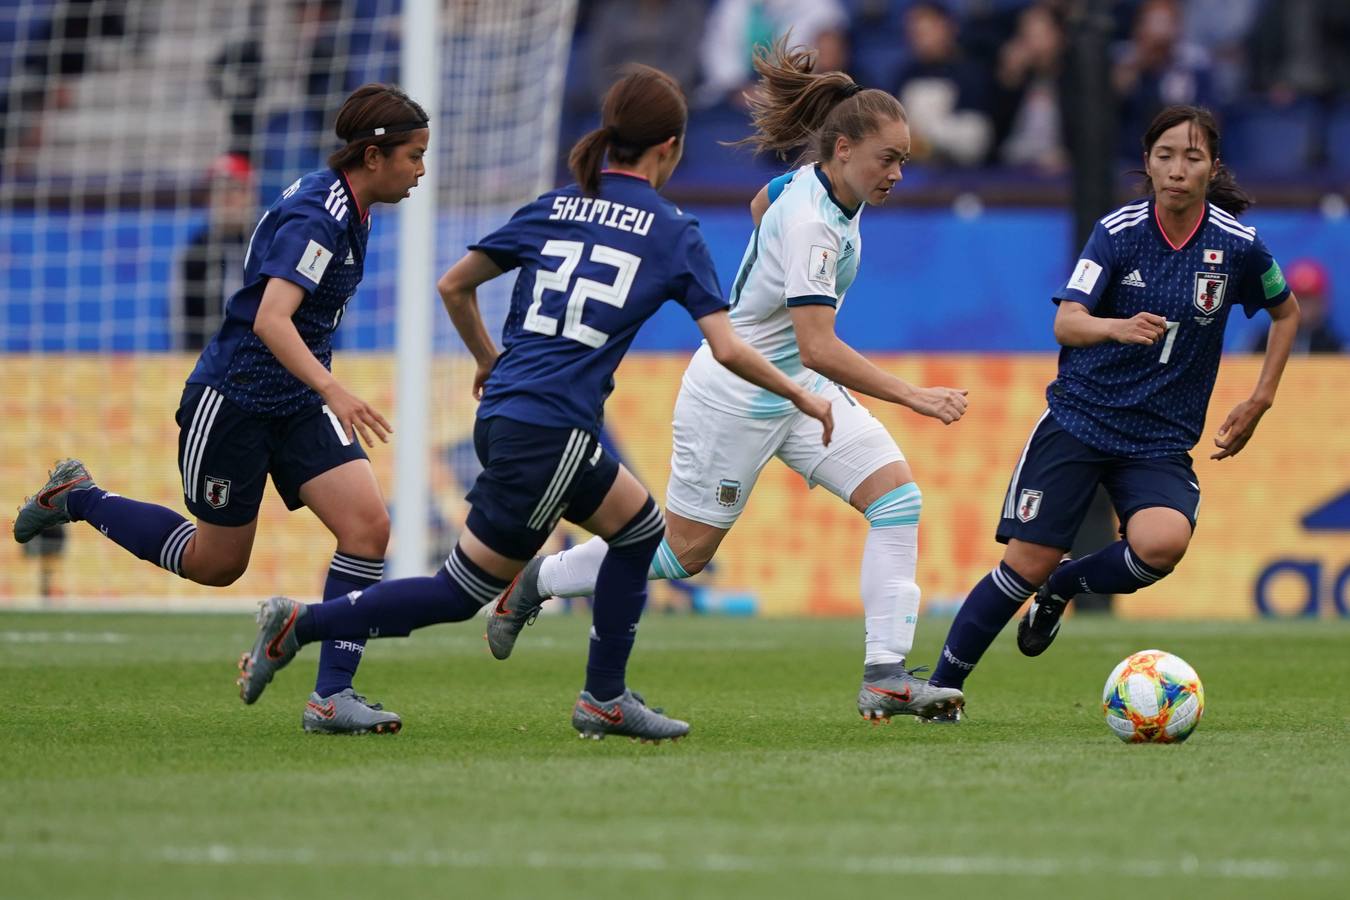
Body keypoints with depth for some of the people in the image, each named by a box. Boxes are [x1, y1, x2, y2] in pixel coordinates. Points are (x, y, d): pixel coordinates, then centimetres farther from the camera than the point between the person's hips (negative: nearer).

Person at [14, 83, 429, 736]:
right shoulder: (315, 216, -24)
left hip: (298, 406, 8)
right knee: (216, 564, 8)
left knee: (368, 525, -13)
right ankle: (76, 497, 30)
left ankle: (331, 697, -9)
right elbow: (270, 321, -35)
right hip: (232, 402, -8)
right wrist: (333, 392, -47)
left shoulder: (347, 207, 5)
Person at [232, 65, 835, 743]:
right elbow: (728, 350, -4)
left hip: (501, 411, 7)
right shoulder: (674, 233, -1)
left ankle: (605, 699, 21)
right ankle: (302, 624, -3)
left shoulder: (553, 208, 13)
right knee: (462, 594, 3)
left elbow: (453, 286, 15)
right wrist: (802, 398, 10)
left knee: (639, 527, 21)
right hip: (550, 432, -7)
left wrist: (489, 361, 31)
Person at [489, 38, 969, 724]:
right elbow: (818, 348, -38)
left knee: (897, 494, -10)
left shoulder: (813, 181, -4)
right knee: (682, 552, 6)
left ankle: (886, 678, -15)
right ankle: (534, 582, 30)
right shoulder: (811, 223, -31)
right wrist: (911, 397, -41)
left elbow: (762, 203, 21)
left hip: (801, 386, 9)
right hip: (736, 396, -8)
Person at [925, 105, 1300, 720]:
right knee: (1028, 563, -8)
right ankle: (941, 685, 11)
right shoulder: (1119, 231, -8)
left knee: (1162, 543, -29)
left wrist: (1258, 403, 9)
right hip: (1079, 419, -1)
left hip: (1161, 440, 1)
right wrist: (1119, 327, -40)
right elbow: (1067, 324, -18)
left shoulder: (1237, 244, -4)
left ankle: (1064, 587, 3)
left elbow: (1286, 313, 15)